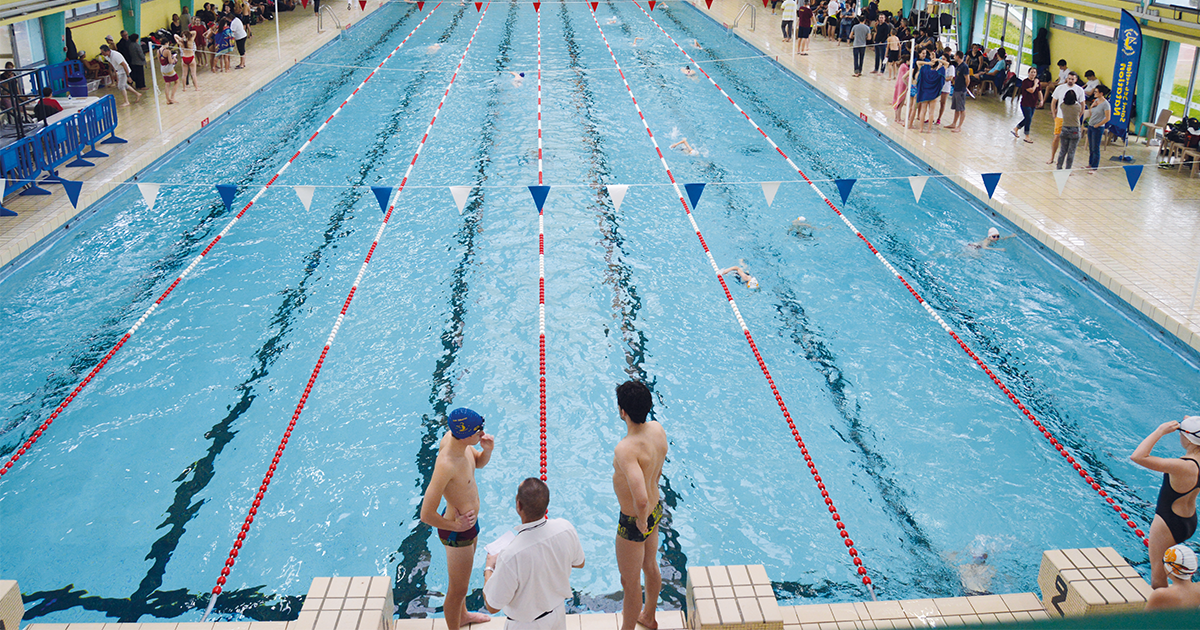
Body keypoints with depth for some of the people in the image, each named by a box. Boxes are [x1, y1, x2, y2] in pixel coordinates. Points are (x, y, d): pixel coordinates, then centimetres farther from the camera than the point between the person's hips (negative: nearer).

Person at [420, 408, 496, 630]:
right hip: (457, 533, -9)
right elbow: (426, 515, -34)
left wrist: (487, 450, -14)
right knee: (458, 589, 14)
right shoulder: (446, 465, -39)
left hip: (470, 520, 9)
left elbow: (479, 463, 8)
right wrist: (455, 526, -19)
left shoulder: (453, 437, -13)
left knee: (464, 573, 32)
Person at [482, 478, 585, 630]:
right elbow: (579, 563, 0)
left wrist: (489, 568, -7)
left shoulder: (510, 556, -36)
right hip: (558, 614, 5)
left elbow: (492, 606, -21)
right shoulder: (566, 528, -21)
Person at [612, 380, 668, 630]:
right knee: (651, 567, 30)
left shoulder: (625, 449, -36)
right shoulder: (657, 429, -11)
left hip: (634, 523, -8)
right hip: (655, 510, 9)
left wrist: (641, 521, -22)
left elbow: (641, 499, -44)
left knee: (630, 582, 15)